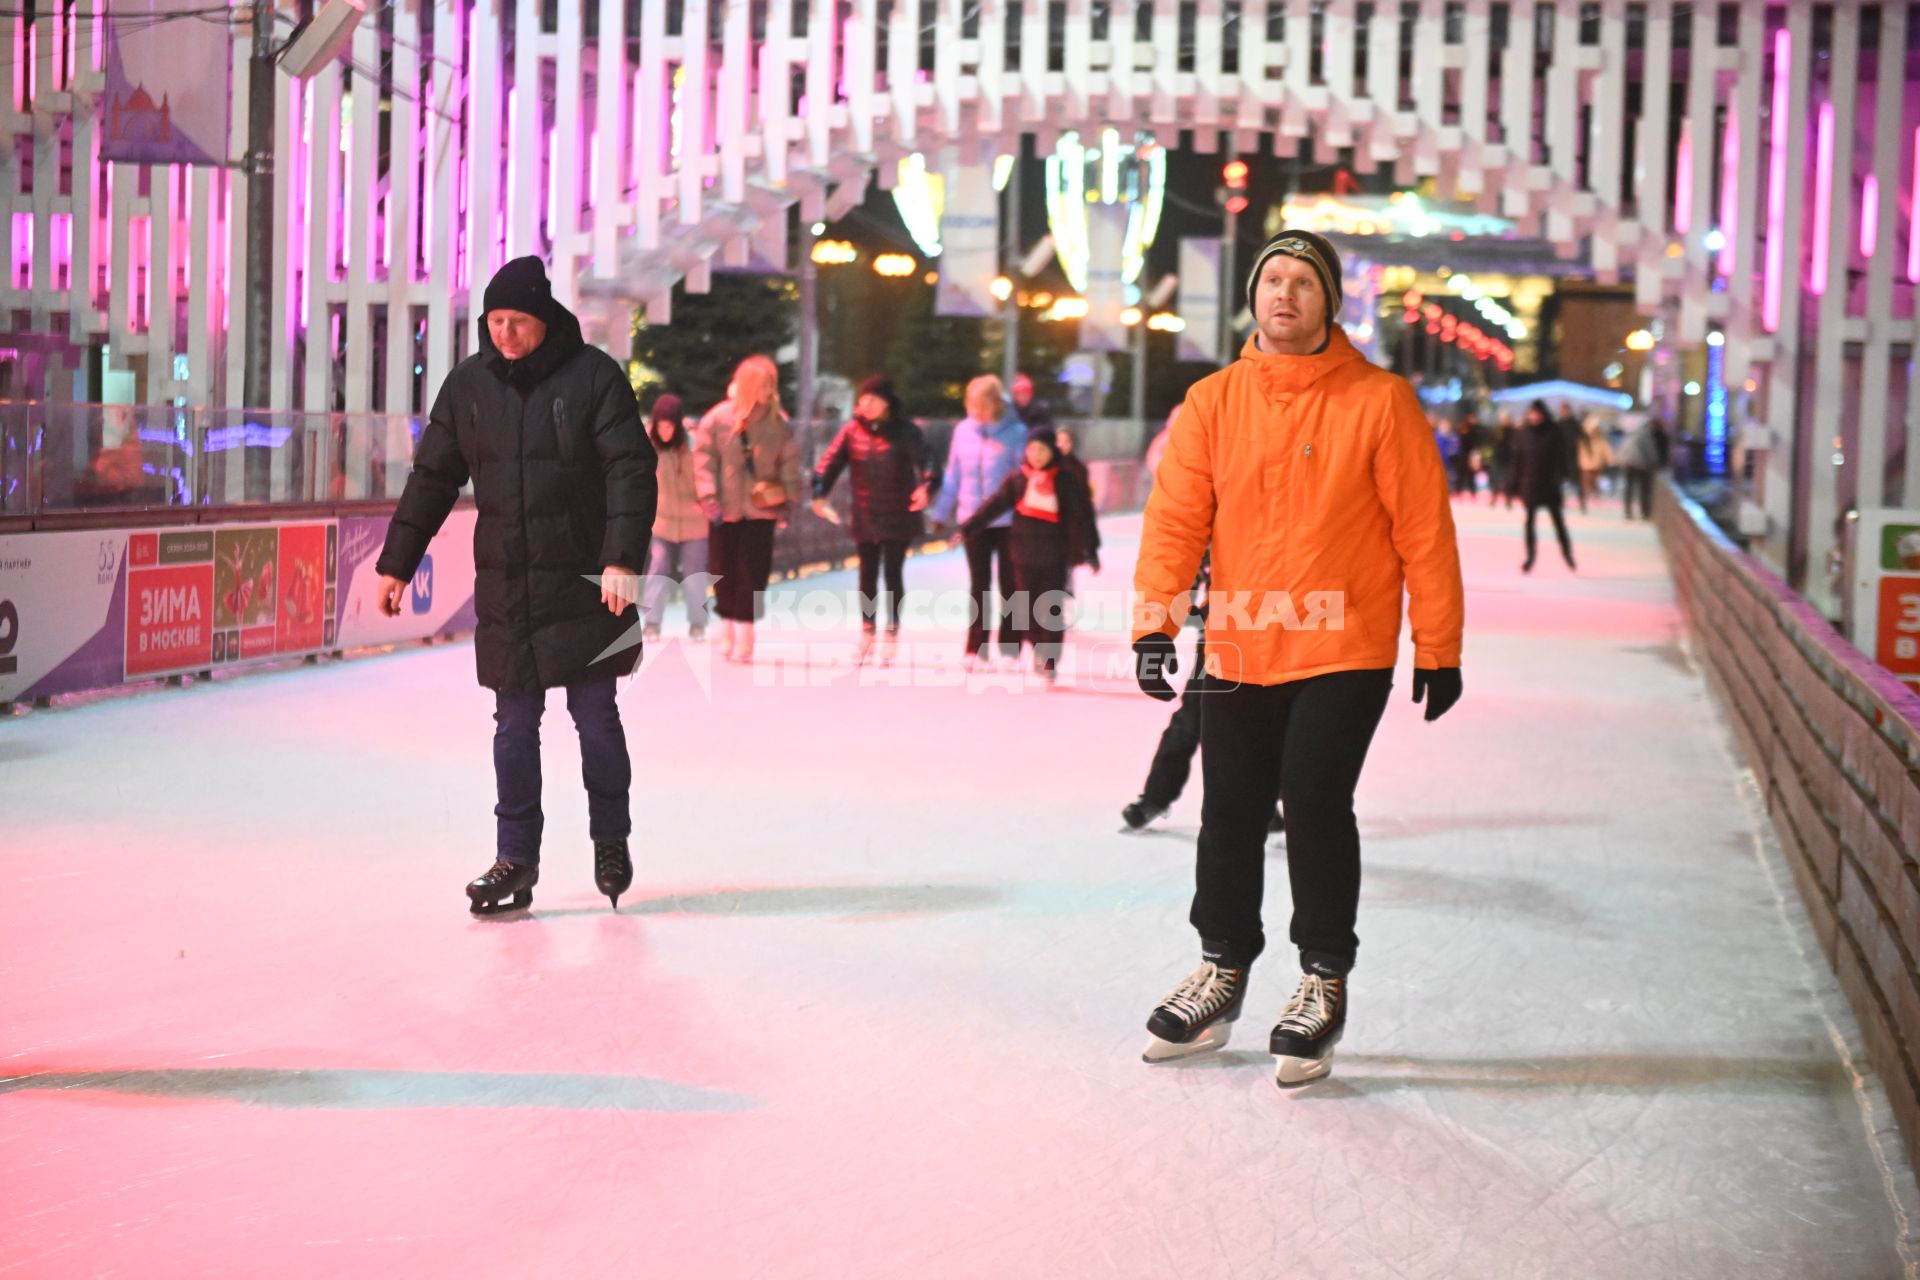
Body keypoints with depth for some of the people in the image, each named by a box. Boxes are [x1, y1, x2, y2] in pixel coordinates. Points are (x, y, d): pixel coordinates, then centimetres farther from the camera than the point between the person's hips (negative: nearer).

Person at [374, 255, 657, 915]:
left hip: (583, 582, -3)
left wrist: (623, 560, -22)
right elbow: (432, 477, 12)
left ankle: (611, 841, 22)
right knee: (514, 723, 4)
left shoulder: (593, 376, -6)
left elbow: (631, 470, -11)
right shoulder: (469, 384, 5)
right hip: (503, 586, 3)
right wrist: (396, 563, 12)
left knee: (595, 715, 3)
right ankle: (516, 859, 10)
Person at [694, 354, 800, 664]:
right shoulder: (718, 418, -6)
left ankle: (744, 632, 3)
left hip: (762, 509, 0)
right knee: (723, 569, 7)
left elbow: (789, 461, 6)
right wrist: (708, 496, -11)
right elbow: (704, 457, -4)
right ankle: (728, 626, 25)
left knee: (754, 571, -5)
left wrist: (789, 499, 1)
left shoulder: (779, 422, -1)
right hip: (725, 509, 0)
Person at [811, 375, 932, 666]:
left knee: (893, 574, 3)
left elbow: (922, 459, -21)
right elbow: (831, 461, -3)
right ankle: (867, 633, 22)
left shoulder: (905, 431, -7)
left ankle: (892, 634, 14)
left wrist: (922, 486, -40)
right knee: (867, 575, 10)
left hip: (897, 517, -3)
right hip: (865, 518, 3)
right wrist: (820, 492, -16)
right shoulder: (853, 430, 1)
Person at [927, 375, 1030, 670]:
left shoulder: (1016, 433, -9)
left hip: (1008, 520, -3)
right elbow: (953, 474, 10)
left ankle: (1010, 648, 13)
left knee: (1009, 584, 6)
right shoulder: (963, 430, 3)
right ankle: (977, 648, 11)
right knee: (978, 584, 7)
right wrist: (941, 512, 12)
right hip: (973, 520, 3)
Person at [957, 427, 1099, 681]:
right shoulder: (1018, 479, 4)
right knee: (1026, 608, 7)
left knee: (1052, 609, -2)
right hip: (1024, 554, 3)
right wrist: (967, 529, -8)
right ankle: (1039, 650, 28)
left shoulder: (1067, 480, -2)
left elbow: (1082, 515, -2)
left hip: (1055, 555, -3)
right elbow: (994, 505, -1)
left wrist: (1090, 549, -5)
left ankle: (1049, 662, 5)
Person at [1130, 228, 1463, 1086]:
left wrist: (1438, 650, -3)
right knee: (1230, 811, 10)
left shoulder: (1379, 401, -6)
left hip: (1345, 651, -3)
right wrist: (1154, 623, -11)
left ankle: (1325, 980, 9)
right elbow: (1176, 517, 0)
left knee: (1315, 800, -10)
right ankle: (1223, 966, 30)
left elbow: (1424, 530, -4)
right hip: (1238, 651, 4)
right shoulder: (1213, 402, 3)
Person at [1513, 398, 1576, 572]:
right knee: (1529, 521, 3)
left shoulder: (1554, 432, -5)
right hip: (1529, 484, 2)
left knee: (1558, 519, 6)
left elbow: (1562, 458, -6)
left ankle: (1567, 552, 19)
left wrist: (1559, 478, -17)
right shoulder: (1524, 434, 2)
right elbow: (1518, 460, 3)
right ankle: (1530, 556, 8)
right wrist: (1516, 485, 0)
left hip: (1549, 484, -2)